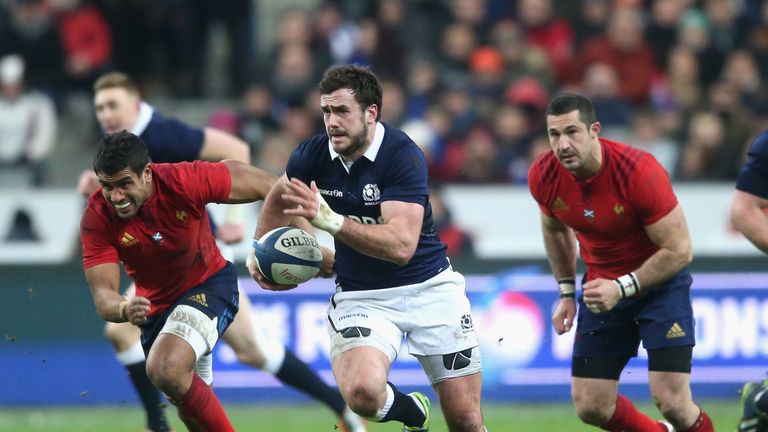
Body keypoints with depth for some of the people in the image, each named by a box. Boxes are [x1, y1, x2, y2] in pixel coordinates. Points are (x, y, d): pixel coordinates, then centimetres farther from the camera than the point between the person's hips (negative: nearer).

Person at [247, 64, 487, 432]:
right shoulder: (312, 155, -5)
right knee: (362, 393, -27)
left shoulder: (402, 154, -19)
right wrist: (258, 251, 12)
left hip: (429, 288, -2)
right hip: (360, 297, 2)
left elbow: (401, 245, -31)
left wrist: (331, 220, -38)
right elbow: (279, 197, 21)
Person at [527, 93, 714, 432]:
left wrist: (622, 288, -26)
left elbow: (679, 250, -21)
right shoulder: (543, 176, -12)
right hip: (603, 284, 5)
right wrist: (566, 292, 11)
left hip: (658, 280, -5)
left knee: (671, 402, -16)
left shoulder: (640, 172, -27)